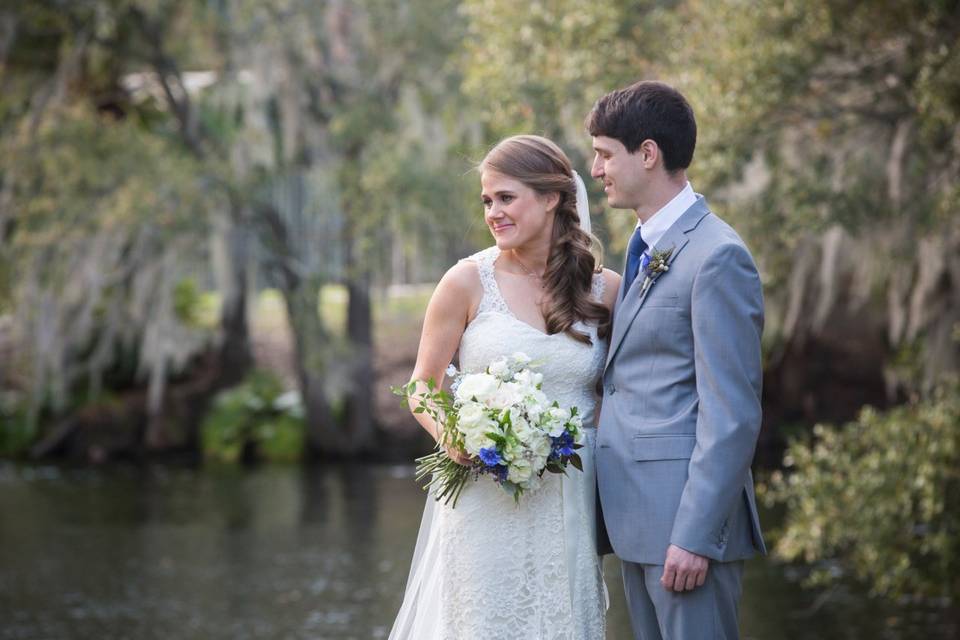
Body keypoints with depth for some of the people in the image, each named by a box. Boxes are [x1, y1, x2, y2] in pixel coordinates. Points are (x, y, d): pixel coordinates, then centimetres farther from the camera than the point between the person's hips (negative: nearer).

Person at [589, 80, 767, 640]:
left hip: (688, 517, -9)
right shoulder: (646, 248, 16)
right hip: (638, 518, 9)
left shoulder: (717, 257, -14)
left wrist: (695, 536, -20)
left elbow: (733, 416, -17)